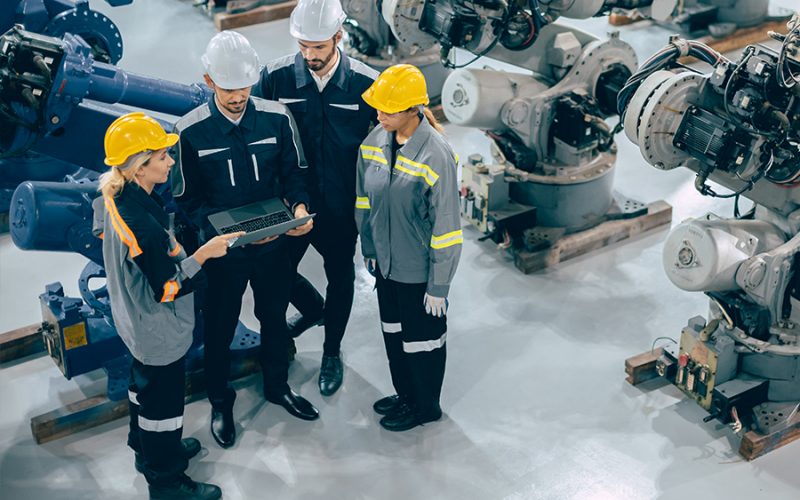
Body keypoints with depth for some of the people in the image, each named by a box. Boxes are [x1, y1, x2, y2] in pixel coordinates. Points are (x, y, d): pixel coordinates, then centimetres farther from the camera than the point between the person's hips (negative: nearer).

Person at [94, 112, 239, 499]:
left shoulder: (114, 197, -10)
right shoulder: (143, 226, -38)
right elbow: (167, 289, -30)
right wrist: (205, 253, -24)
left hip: (136, 322, 9)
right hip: (158, 332, -9)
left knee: (144, 383, 29)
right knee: (163, 401, 11)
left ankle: (147, 448, 53)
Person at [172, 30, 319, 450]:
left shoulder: (276, 118, -10)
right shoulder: (190, 131, -16)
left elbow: (294, 172, 1)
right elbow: (187, 198, -10)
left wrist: (299, 206, -21)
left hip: (273, 243, 2)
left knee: (274, 317, 21)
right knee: (219, 327, 15)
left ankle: (277, 386, 46)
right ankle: (220, 401, 39)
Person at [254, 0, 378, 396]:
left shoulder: (366, 83, -16)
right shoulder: (275, 77, -13)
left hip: (341, 207, -1)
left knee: (340, 278, 16)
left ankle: (332, 352, 42)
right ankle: (313, 309, 50)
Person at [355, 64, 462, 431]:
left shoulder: (437, 155, -26)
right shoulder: (375, 142, -6)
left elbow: (445, 226, -21)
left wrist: (438, 286, -16)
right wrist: (369, 249, 14)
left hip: (419, 272, -6)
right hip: (386, 263, 7)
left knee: (422, 339, 13)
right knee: (393, 332, 23)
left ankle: (425, 406, 36)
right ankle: (405, 394, 46)